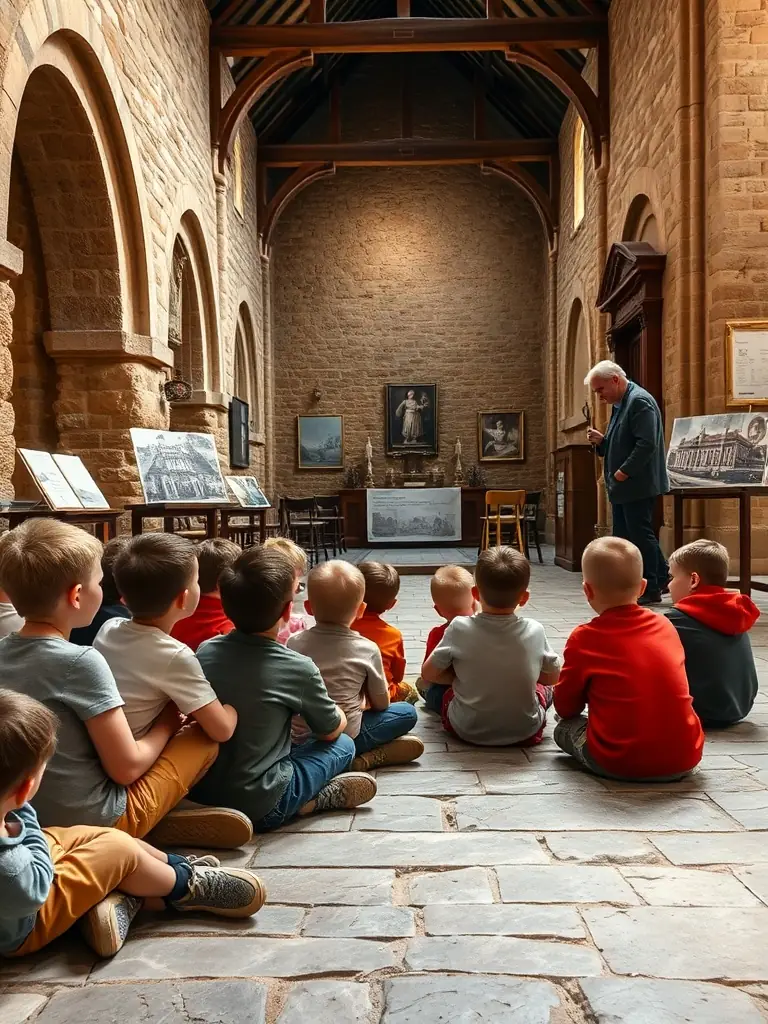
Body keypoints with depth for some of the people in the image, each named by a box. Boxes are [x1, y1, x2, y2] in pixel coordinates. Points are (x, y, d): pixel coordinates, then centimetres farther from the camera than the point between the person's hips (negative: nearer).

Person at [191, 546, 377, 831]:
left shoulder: (205, 651, -5)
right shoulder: (299, 668, -16)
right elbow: (332, 730, 0)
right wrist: (343, 712, 24)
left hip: (199, 792, 5)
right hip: (259, 809, -5)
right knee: (343, 744, 13)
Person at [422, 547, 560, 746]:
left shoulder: (459, 629, -16)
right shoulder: (535, 631, -13)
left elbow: (428, 674, -5)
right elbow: (553, 677, 3)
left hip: (467, 730, -1)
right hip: (525, 732, 2)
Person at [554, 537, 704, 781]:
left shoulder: (584, 638, -7)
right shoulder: (665, 625, 5)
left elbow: (565, 707, 3)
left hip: (620, 763, -3)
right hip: (684, 759, 3)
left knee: (563, 729, 18)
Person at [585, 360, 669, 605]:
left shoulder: (640, 401, -14)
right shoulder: (620, 405, 17)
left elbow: (647, 444, -23)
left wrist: (624, 472, -21)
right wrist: (601, 441, 6)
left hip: (637, 485, -10)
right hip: (623, 487, 10)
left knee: (641, 535, -3)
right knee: (623, 537, 12)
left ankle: (651, 589, 7)